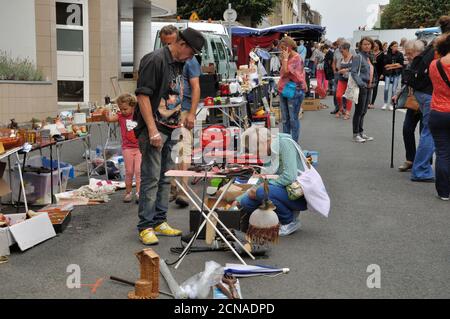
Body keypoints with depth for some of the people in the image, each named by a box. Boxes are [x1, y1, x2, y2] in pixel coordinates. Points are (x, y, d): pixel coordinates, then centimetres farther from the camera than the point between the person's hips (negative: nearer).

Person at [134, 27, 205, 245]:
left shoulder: (179, 63, 14)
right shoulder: (155, 60, -14)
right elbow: (142, 95, -19)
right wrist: (152, 130, -22)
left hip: (170, 129, 9)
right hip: (153, 129, -9)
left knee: (165, 177, 12)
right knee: (151, 178, -6)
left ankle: (159, 221, 21)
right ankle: (146, 226, 2)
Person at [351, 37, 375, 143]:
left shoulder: (368, 57, 15)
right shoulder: (358, 57, -10)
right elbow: (354, 72, -17)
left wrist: (371, 83, 14)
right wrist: (361, 84, -24)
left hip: (368, 87, 8)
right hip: (362, 87, -8)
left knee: (363, 111, 13)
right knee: (359, 111, -3)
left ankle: (361, 132, 21)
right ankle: (356, 134, 4)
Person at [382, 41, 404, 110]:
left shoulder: (400, 54, 0)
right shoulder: (387, 55, 1)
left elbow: (401, 65, -4)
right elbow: (385, 65, -2)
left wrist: (390, 66, -9)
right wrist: (395, 64, -8)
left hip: (396, 74, 0)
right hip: (388, 73, 0)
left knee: (394, 90, 1)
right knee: (386, 89, -6)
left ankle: (391, 104, 11)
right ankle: (385, 103, 8)